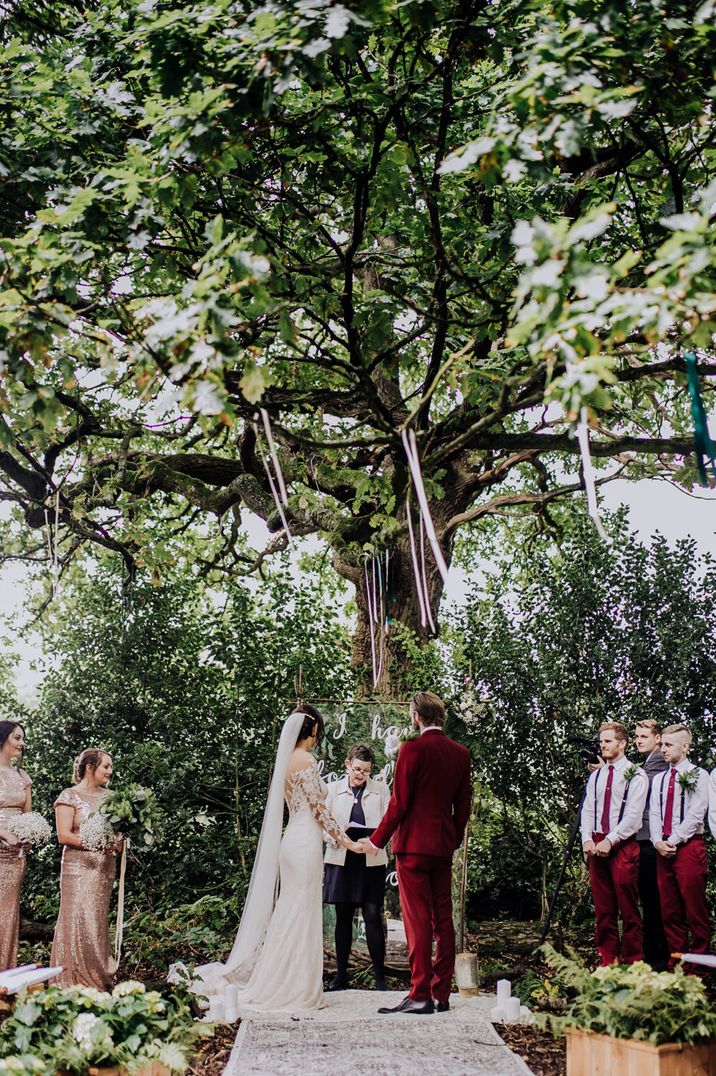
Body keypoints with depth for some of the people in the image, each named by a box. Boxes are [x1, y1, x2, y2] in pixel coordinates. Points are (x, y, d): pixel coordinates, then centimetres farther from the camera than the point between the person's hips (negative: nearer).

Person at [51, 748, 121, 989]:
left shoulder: (108, 796, 13)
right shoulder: (70, 796, -4)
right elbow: (64, 836, -12)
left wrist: (118, 842, -6)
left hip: (105, 867, 5)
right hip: (79, 867, -5)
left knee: (98, 922, 7)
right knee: (79, 921, -7)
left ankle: (98, 977, 13)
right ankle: (75, 981, 0)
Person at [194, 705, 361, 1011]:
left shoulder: (287, 760, 12)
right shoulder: (305, 761, -14)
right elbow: (319, 808, -14)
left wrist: (336, 833, 25)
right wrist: (345, 840, -8)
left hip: (292, 840, 9)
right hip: (305, 844, -9)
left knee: (290, 916, 14)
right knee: (302, 917, -1)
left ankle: (279, 985, 21)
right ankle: (297, 990, 6)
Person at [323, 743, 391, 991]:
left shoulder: (381, 789, 6)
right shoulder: (333, 789, 7)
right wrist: (335, 835, -14)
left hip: (371, 860, -1)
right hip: (341, 859, 1)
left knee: (373, 915, -5)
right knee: (343, 917, 7)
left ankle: (379, 976, 2)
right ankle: (341, 975, 16)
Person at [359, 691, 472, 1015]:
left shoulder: (412, 749, -12)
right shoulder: (460, 753, 7)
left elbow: (399, 803, -12)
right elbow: (463, 805, 12)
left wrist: (377, 840, -3)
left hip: (413, 844, -6)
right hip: (444, 846, 6)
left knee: (418, 921, -3)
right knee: (443, 920, 10)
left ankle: (420, 994, -2)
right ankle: (441, 994, 16)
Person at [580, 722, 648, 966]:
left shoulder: (635, 775, -4)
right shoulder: (595, 776, 15)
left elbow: (633, 815, -11)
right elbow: (587, 810, 12)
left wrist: (610, 841, -16)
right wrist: (587, 840, -3)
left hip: (623, 846, -5)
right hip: (596, 845, 6)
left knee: (628, 907, -3)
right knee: (602, 907, 7)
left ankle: (632, 962, 5)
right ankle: (608, 960, 15)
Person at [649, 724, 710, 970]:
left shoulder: (698, 775, -1)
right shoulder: (659, 779, 17)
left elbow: (696, 814, -9)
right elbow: (654, 814, 11)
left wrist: (674, 841, -13)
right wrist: (658, 842, -5)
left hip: (689, 846, -5)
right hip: (663, 849, 6)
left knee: (695, 908, -4)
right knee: (669, 909, 7)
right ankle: (676, 961, 15)